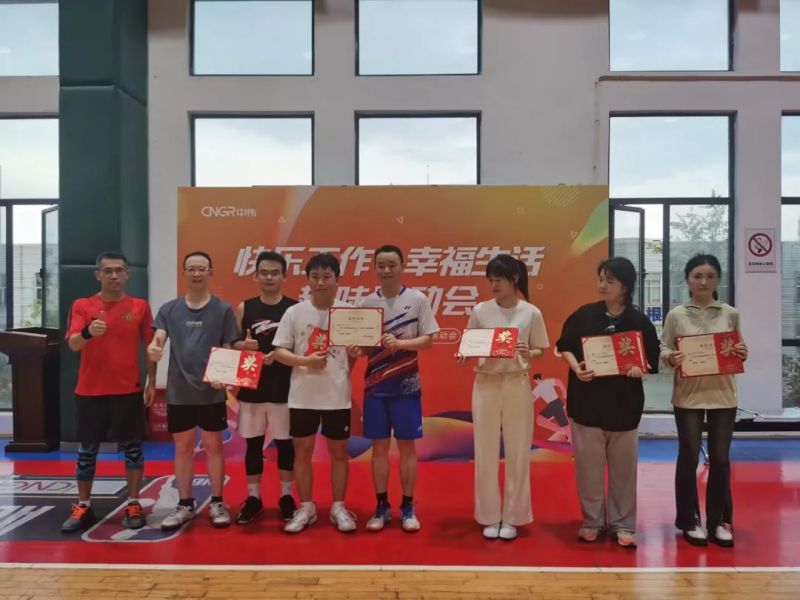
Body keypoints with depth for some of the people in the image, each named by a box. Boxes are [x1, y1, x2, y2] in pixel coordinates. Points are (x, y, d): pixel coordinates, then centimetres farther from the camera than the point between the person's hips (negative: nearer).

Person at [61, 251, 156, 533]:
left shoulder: (140, 306, 2)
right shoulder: (82, 306, 1)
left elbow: (149, 346, 6)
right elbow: (72, 344, -10)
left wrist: (152, 382, 1)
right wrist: (88, 332, -33)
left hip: (128, 391, 0)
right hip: (89, 391, 1)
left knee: (132, 448, 5)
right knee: (87, 450, 9)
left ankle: (133, 505, 17)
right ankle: (83, 508, 23)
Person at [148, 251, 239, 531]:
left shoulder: (223, 309, -1)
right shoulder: (169, 309, 5)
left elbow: (228, 349, -2)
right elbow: (158, 338, -5)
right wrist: (153, 348, -29)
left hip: (212, 392, -2)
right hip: (179, 392, 2)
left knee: (213, 446, 8)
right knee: (183, 447, 11)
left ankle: (217, 503, 20)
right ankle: (185, 505, 23)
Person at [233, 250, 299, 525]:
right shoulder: (244, 308, 5)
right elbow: (231, 345, 7)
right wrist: (243, 345, -14)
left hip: (285, 388, -2)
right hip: (251, 388, 2)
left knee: (285, 442, 7)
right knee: (253, 442, 9)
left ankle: (286, 496, 21)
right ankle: (253, 497, 22)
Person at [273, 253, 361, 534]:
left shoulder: (348, 311, 0)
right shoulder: (294, 312, -2)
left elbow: (356, 349, 7)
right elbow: (279, 351, -2)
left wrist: (355, 354, -16)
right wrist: (305, 361, -18)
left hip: (337, 395, 0)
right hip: (302, 395, 0)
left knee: (338, 451, 9)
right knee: (302, 450, 9)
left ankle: (338, 507, 24)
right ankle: (306, 508, 24)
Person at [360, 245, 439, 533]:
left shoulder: (417, 299, -3)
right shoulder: (367, 302, 4)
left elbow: (428, 339, -5)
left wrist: (400, 343, -21)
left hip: (406, 385, -2)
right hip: (375, 385, 2)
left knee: (407, 445, 6)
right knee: (379, 445, 8)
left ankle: (408, 507, 18)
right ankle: (382, 506, 19)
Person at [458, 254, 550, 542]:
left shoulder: (531, 313, -2)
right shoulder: (480, 310, 1)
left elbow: (540, 350, 4)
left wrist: (529, 354, -17)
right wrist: (463, 354, -15)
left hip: (517, 384, -1)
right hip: (485, 384, 1)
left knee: (517, 451, 5)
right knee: (486, 452, 5)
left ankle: (512, 517, 19)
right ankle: (490, 516, 19)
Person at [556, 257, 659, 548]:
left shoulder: (640, 322, -2)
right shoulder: (584, 315, -2)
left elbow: (652, 362, 3)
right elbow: (565, 347, 6)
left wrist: (639, 368, -19)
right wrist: (576, 368, -13)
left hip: (624, 403, 0)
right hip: (586, 400, 0)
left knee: (623, 466, 9)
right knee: (588, 465, 7)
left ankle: (623, 524, 24)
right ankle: (592, 521, 23)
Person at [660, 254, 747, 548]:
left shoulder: (730, 314, 4)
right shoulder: (676, 315, -2)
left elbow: (738, 351, 10)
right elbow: (663, 349, 0)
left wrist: (742, 354, -12)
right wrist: (671, 358, -21)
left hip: (722, 396, 2)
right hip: (688, 396, -1)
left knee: (720, 459, 8)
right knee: (689, 458, 7)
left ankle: (719, 521, 22)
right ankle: (689, 521, 20)